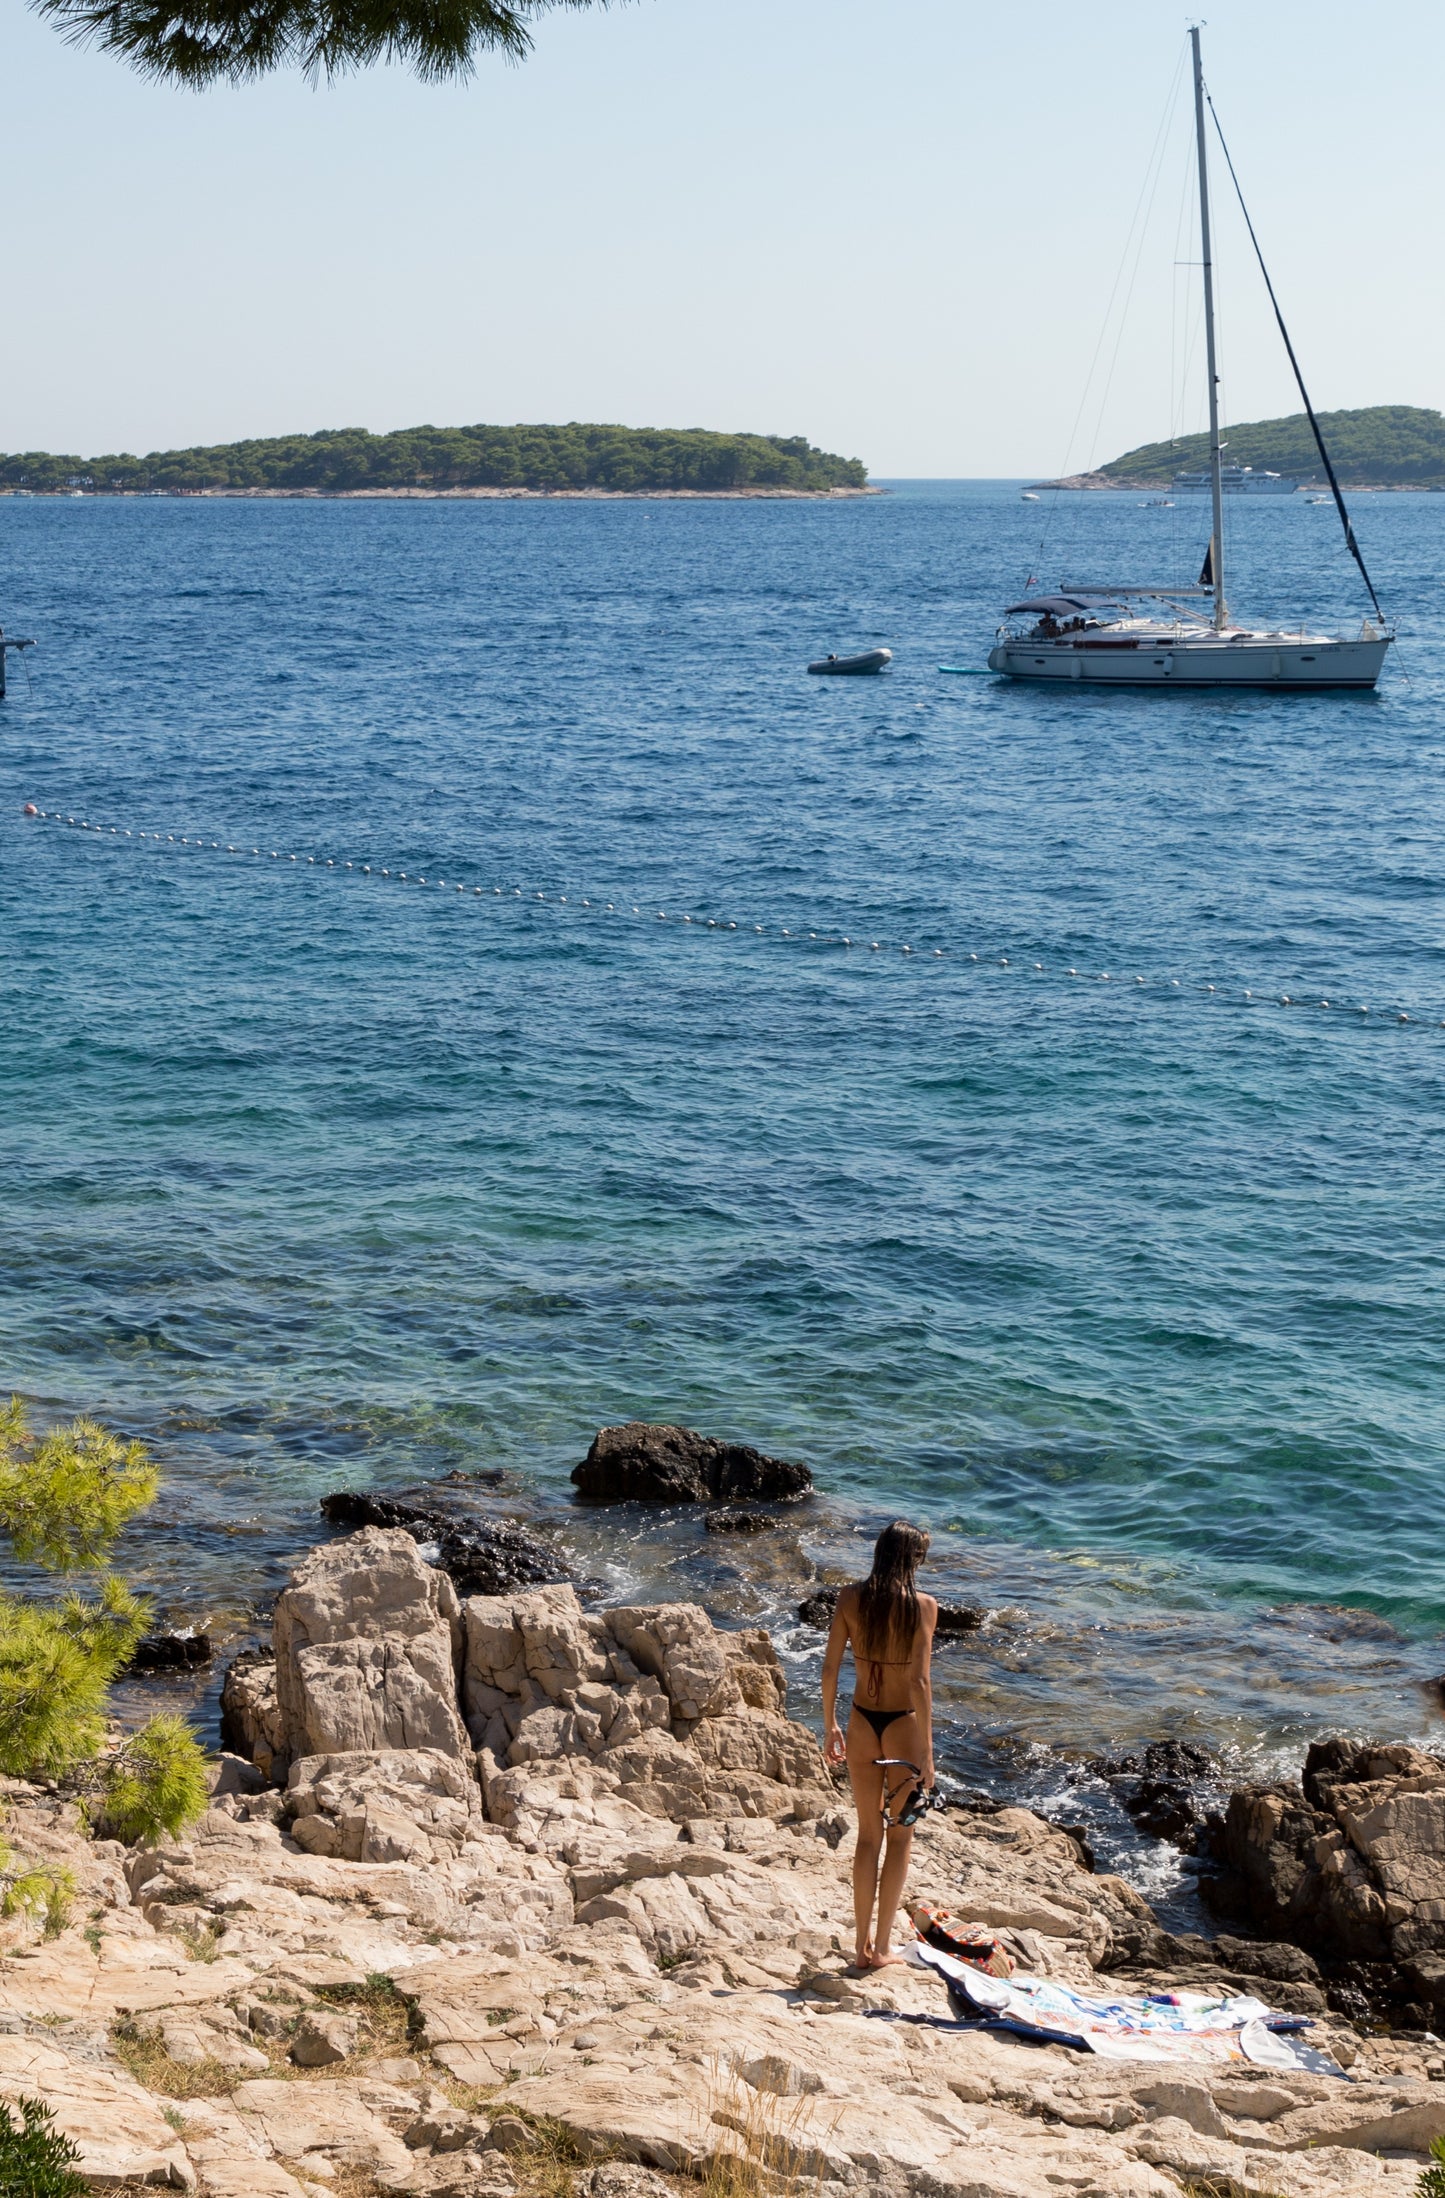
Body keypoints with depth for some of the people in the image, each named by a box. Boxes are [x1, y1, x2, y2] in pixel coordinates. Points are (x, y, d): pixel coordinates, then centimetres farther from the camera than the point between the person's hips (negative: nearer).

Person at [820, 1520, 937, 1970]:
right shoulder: (922, 1606, -14)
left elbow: (830, 1668, -2)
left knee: (868, 1834, 16)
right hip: (903, 1725, -3)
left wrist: (830, 1726, 11)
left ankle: (863, 1943, 20)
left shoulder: (850, 1600, -4)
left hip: (862, 1722, 3)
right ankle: (882, 1946, 13)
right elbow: (920, 1682, -16)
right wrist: (926, 1752, -12)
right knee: (900, 1836, 12)